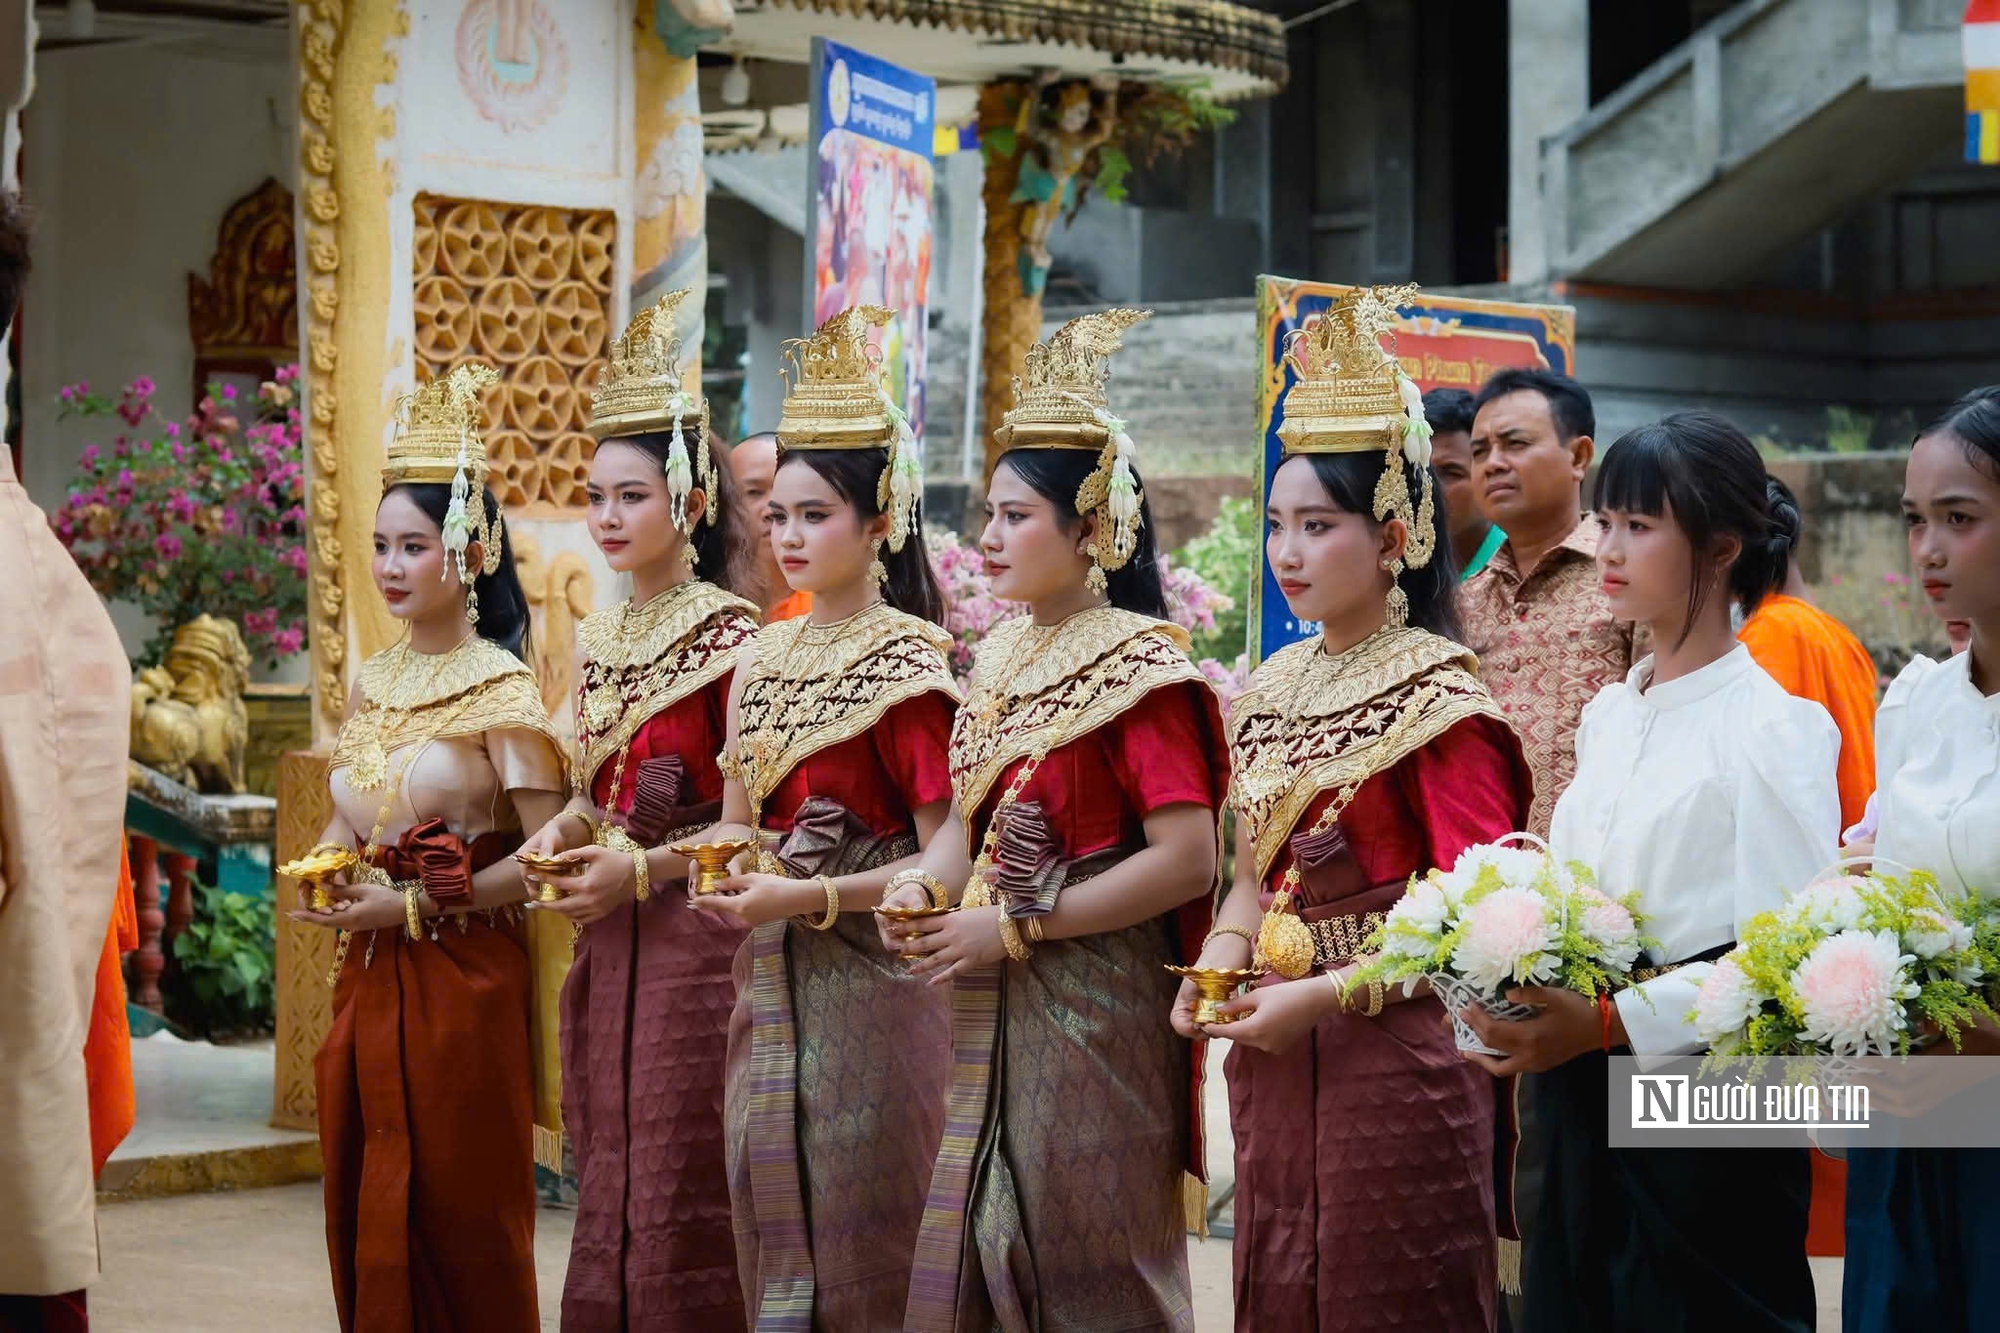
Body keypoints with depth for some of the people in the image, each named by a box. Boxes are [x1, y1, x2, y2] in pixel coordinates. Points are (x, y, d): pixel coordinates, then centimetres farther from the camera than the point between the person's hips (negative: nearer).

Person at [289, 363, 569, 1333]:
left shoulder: (501, 690, -10)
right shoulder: (373, 683, 9)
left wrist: (414, 905, -13)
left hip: (463, 977, -6)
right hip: (369, 978, 6)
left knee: (459, 1215, 0)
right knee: (366, 1209, 8)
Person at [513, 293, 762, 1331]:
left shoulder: (730, 636, -10)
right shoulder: (600, 639, 12)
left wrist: (642, 867, -14)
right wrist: (566, 830, 2)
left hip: (697, 942, -7)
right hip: (608, 944, 7)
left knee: (679, 1203, -4)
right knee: (612, 1194, 10)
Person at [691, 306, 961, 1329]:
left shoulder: (909, 667, -9)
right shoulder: (762, 659, 11)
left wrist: (808, 897, -19)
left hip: (871, 981, -6)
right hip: (771, 980, 6)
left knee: (860, 1242, -2)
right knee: (772, 1224, 9)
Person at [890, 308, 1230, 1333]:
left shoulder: (1140, 671, -13)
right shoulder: (1002, 657, 11)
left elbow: (1186, 860, -19)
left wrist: (1016, 927, -18)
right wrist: (926, 892, -3)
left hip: (1096, 1006, -7)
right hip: (990, 1015, 8)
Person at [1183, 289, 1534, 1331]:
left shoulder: (1436, 696, -11)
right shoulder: (1272, 692, 11)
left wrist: (1325, 993, -18)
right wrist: (1217, 963, -1)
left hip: (1395, 1049, -7)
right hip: (1276, 1055, 7)